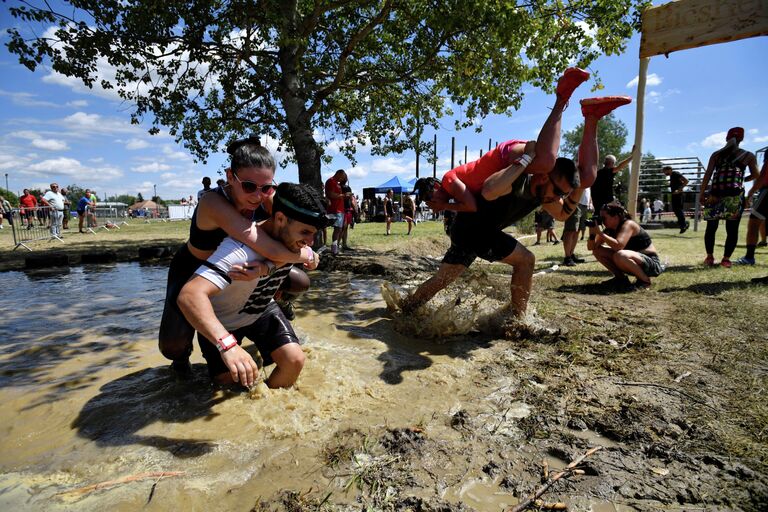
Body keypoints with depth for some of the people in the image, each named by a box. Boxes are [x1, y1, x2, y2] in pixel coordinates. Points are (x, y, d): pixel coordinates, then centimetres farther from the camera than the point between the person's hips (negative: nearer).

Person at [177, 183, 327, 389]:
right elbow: (190, 295, -51)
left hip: (262, 311, 4)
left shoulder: (292, 237, -18)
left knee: (294, 360, -16)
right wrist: (227, 345, -64)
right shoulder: (241, 248, -41)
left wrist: (267, 267, -34)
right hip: (220, 323, -4)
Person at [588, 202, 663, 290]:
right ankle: (621, 278, 6)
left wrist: (600, 233, -33)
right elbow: (591, 247, -4)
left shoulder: (628, 224, -20)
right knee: (597, 251, -3)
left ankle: (645, 280, -12)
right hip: (633, 261, 8)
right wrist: (592, 233, -20)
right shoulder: (610, 229, 1)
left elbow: (618, 246, -38)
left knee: (620, 255, -38)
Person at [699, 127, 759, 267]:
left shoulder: (716, 154, 12)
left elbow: (708, 174, 3)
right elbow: (756, 176, 11)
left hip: (715, 193, 1)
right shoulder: (748, 156, 10)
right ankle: (726, 259, 2)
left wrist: (702, 192, 3)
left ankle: (709, 257, 6)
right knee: (732, 229, 3)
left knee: (711, 227, 6)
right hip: (735, 194, -1)